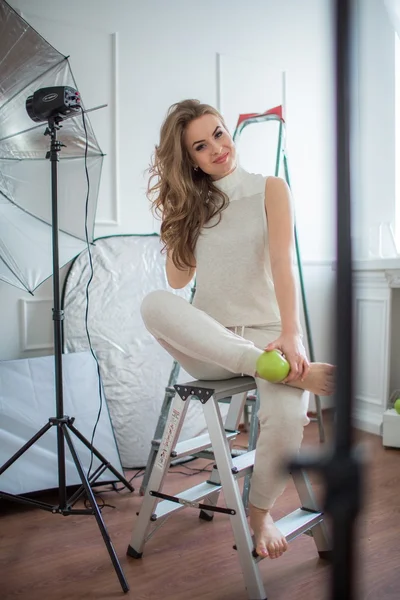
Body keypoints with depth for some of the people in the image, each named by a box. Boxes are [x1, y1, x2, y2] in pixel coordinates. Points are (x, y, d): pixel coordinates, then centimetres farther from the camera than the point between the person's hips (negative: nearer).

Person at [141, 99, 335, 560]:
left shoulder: (270, 189, 5)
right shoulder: (192, 204, 14)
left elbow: (282, 261, -11)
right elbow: (177, 279, 6)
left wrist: (290, 335, -25)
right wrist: (177, 216, 7)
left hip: (265, 333, -2)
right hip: (207, 343, 3)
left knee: (287, 418, -33)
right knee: (153, 304, -31)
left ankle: (260, 512, 0)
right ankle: (287, 371, -35)